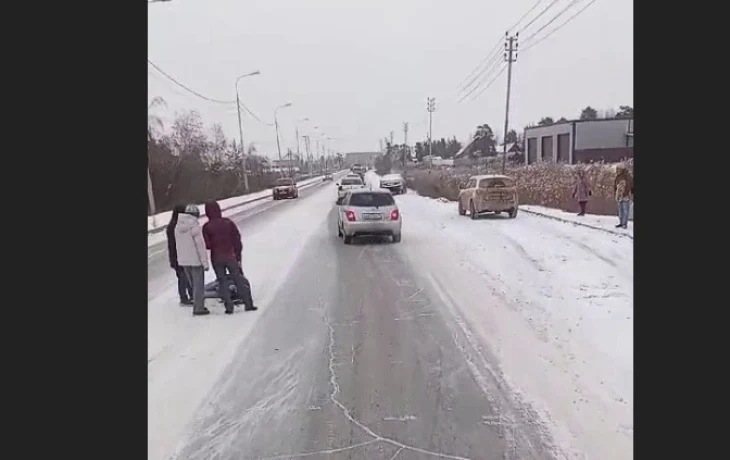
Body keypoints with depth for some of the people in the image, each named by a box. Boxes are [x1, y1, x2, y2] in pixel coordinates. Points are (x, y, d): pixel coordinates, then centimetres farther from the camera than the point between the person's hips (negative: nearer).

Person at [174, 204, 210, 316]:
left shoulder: (178, 226, 5)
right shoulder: (194, 226, -16)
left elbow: (178, 245, 11)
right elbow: (200, 245, -17)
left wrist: (182, 258, 19)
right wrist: (205, 262, -13)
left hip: (183, 261, 7)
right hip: (196, 260, -7)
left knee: (194, 285, 18)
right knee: (199, 285, 3)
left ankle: (197, 306, 25)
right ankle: (198, 308, 5)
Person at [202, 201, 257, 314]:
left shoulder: (206, 227, -6)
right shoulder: (228, 222, -3)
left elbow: (207, 245, -9)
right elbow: (237, 239, -2)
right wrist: (238, 254, 5)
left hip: (216, 258, 0)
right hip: (230, 256, 1)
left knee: (222, 281, 9)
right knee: (239, 280, 7)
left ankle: (229, 307, 5)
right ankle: (248, 304, 8)